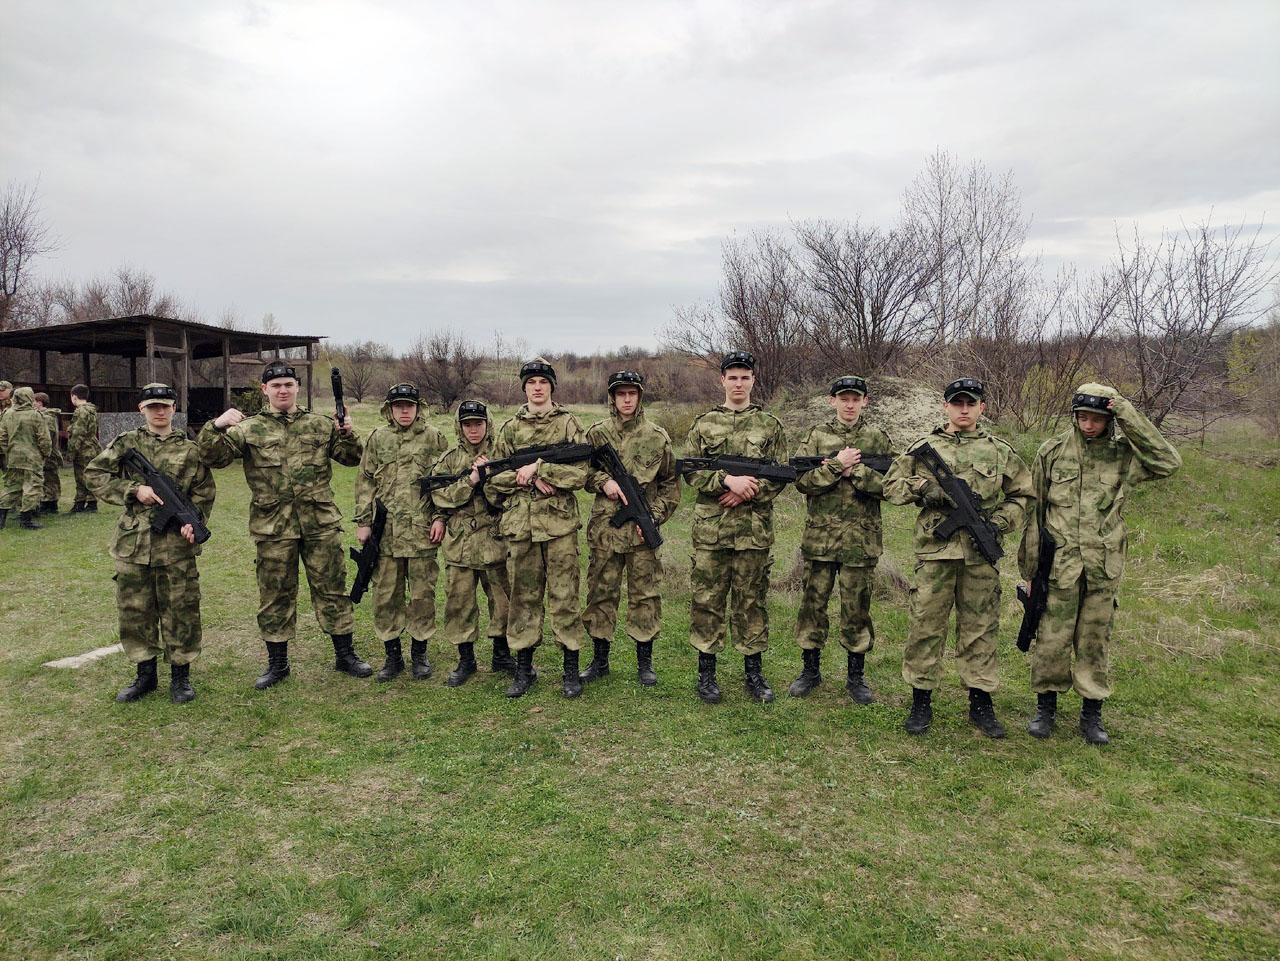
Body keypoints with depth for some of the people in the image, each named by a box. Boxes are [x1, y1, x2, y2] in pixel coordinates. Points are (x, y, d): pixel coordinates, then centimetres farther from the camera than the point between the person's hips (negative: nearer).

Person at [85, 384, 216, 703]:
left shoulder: (190, 449, 5)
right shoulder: (125, 443, 7)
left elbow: (204, 492, 4)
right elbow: (93, 474, 4)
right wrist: (134, 490, -9)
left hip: (176, 544, -2)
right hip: (133, 542, 2)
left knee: (180, 609, 3)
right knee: (134, 609, 9)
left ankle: (180, 675, 16)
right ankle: (145, 674, 24)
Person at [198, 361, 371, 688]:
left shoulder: (321, 425, 9)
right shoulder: (249, 429, 4)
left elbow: (351, 459, 11)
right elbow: (213, 457, -5)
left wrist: (347, 435, -9)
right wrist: (216, 427, -22)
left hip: (320, 524, 1)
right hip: (273, 527, 0)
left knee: (332, 588, 7)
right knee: (275, 595, 9)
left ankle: (345, 655, 21)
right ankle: (277, 663, 23)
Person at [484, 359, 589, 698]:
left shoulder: (568, 424, 4)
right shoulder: (510, 428, 12)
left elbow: (580, 473, -6)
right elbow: (494, 477, 9)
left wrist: (538, 468, -14)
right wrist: (531, 478, -7)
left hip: (559, 522, -2)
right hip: (519, 523, 3)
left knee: (564, 595, 1)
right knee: (523, 596, 8)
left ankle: (571, 669, 11)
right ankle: (524, 667, 19)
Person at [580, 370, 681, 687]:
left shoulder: (657, 437, 3)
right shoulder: (596, 433, 6)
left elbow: (671, 483, 7)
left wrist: (655, 516, -5)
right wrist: (603, 481, -10)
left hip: (642, 529, -1)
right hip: (604, 527, 1)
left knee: (645, 594, 4)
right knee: (600, 593, 8)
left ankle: (644, 663, 17)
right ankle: (599, 660, 21)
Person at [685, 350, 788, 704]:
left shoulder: (770, 425, 7)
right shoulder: (704, 423, 7)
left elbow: (780, 476, 3)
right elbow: (691, 471, 1)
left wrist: (746, 492, -12)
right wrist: (727, 479, -16)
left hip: (754, 528, 0)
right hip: (709, 527, 0)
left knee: (752, 600, 8)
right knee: (707, 599, 4)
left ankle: (753, 671, 20)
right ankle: (706, 672, 16)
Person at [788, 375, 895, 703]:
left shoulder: (878, 439, 5)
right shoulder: (817, 435, 5)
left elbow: (890, 485, -4)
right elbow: (802, 481, -6)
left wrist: (854, 471, -15)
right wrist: (838, 464, -15)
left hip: (861, 538, 0)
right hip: (819, 536, 0)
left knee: (857, 607, 7)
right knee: (813, 602, 7)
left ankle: (856, 675, 21)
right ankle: (811, 670, 22)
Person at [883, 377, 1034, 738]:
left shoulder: (1000, 451, 10)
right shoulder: (923, 447, 7)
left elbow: (1023, 494, 15)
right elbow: (891, 485, 10)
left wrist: (1000, 522, -1)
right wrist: (921, 487, -9)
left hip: (981, 554, 1)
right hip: (934, 550, -1)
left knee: (980, 628, 8)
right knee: (926, 626, 2)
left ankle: (980, 704, 20)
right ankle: (921, 702, 14)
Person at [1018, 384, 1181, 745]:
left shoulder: (1124, 454, 4)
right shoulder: (1051, 452, 1)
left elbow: (1168, 462, -14)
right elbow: (1035, 512, 4)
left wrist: (1130, 418, -14)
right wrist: (1031, 567, 3)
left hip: (1104, 568, 1)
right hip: (1058, 565, -1)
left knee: (1095, 641, 10)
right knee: (1051, 641, 4)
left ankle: (1092, 714, 24)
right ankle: (1046, 707, 21)